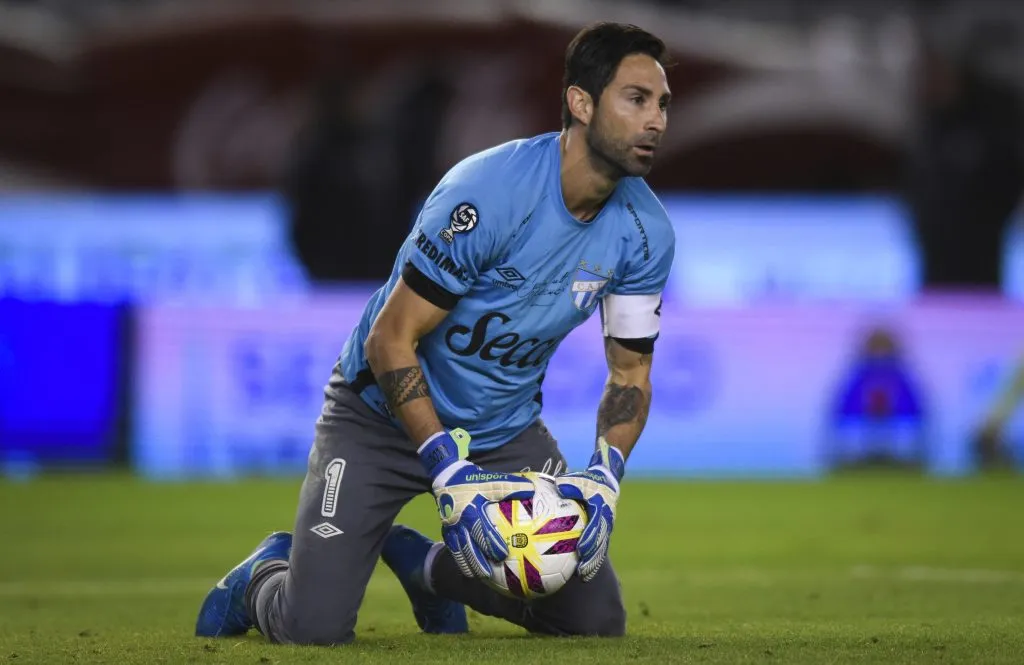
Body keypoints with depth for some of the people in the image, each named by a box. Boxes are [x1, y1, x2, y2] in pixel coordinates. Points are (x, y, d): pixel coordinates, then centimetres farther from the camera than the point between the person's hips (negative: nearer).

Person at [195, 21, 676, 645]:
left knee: (597, 618, -1)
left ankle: (427, 566, 22)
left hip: (508, 426, 6)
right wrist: (452, 475, -31)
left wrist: (603, 478, -18)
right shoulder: (487, 194, -29)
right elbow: (390, 342, -25)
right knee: (313, 627, -17)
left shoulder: (646, 233, -10)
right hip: (385, 412, -5)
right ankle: (264, 576, 21)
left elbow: (631, 373, 0)